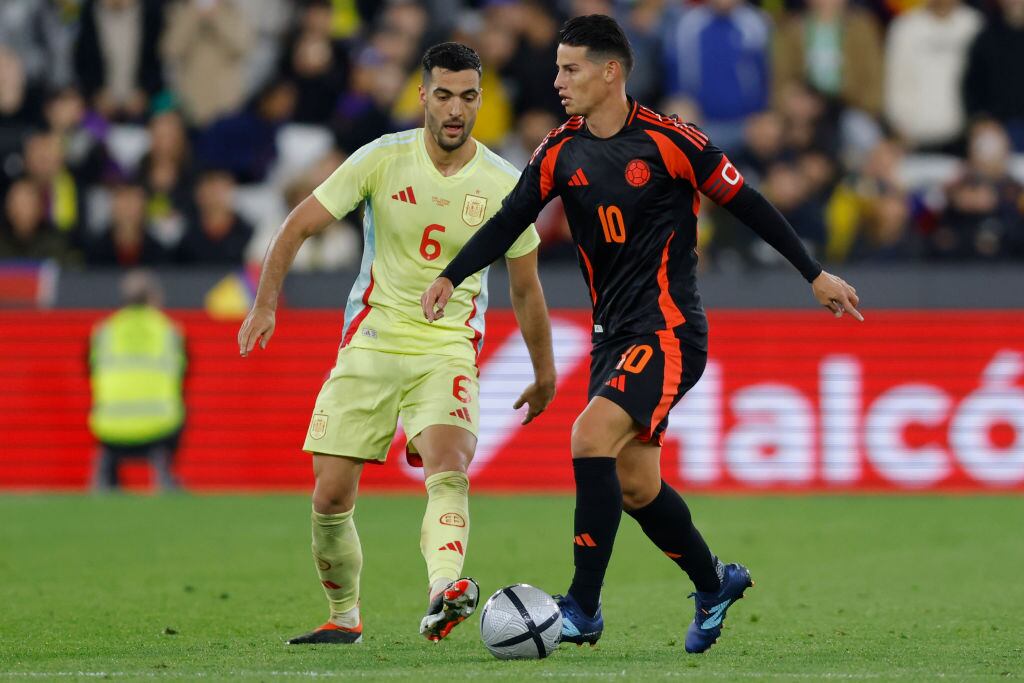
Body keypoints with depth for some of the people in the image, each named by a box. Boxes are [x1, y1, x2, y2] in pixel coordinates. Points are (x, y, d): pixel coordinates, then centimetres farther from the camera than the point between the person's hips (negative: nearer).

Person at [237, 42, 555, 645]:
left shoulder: (504, 185, -3)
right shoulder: (382, 160, -6)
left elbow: (526, 288, 10)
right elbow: (300, 226, 0)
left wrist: (545, 374, 17)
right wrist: (266, 305, -11)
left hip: (449, 351, -1)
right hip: (370, 342, 1)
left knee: (449, 468, -29)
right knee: (331, 499, 0)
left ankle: (442, 596, -49)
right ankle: (344, 618, 22)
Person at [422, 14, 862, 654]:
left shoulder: (669, 141, -13)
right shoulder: (562, 151, 4)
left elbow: (747, 204, -6)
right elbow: (510, 219, 6)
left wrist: (816, 274, -2)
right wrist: (451, 277, -8)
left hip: (669, 331, -7)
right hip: (614, 334, 7)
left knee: (591, 438, -23)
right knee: (634, 485, 9)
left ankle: (584, 609, -20)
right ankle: (715, 583, 33)